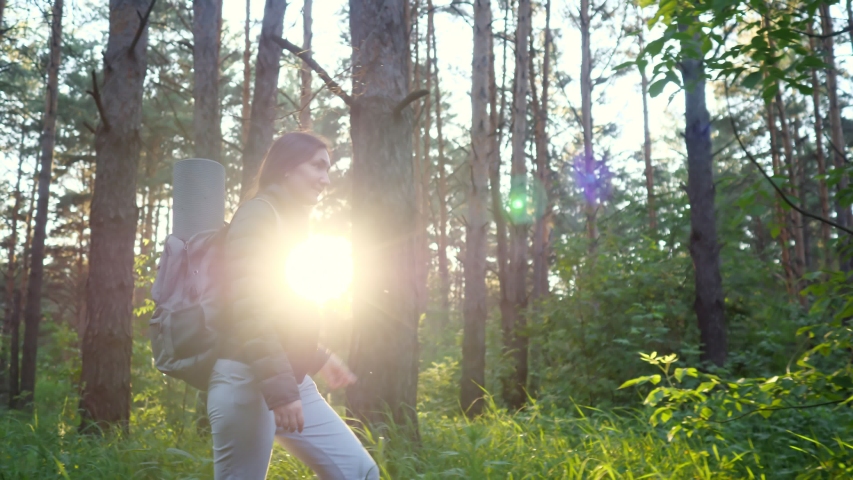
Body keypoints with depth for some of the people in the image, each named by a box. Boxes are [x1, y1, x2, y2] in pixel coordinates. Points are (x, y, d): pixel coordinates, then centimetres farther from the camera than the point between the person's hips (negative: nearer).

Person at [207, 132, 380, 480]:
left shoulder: (292, 223, 20)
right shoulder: (260, 214, -7)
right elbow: (248, 307, -19)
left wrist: (319, 358, 25)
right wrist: (278, 388, -23)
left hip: (291, 381, 9)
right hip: (249, 380, -9)